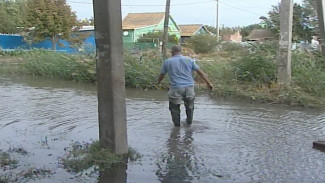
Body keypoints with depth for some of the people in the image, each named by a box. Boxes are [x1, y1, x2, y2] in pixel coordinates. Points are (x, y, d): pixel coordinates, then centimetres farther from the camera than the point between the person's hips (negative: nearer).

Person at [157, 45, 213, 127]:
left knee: (174, 107, 15)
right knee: (189, 106, 24)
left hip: (176, 89, -3)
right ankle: (189, 121, 37)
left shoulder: (167, 62, 1)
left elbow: (161, 75, 12)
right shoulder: (189, 60, 5)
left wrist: (159, 82, 33)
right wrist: (208, 83, 10)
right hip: (189, 87, 3)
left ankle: (177, 124, 21)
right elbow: (200, 72, 5)